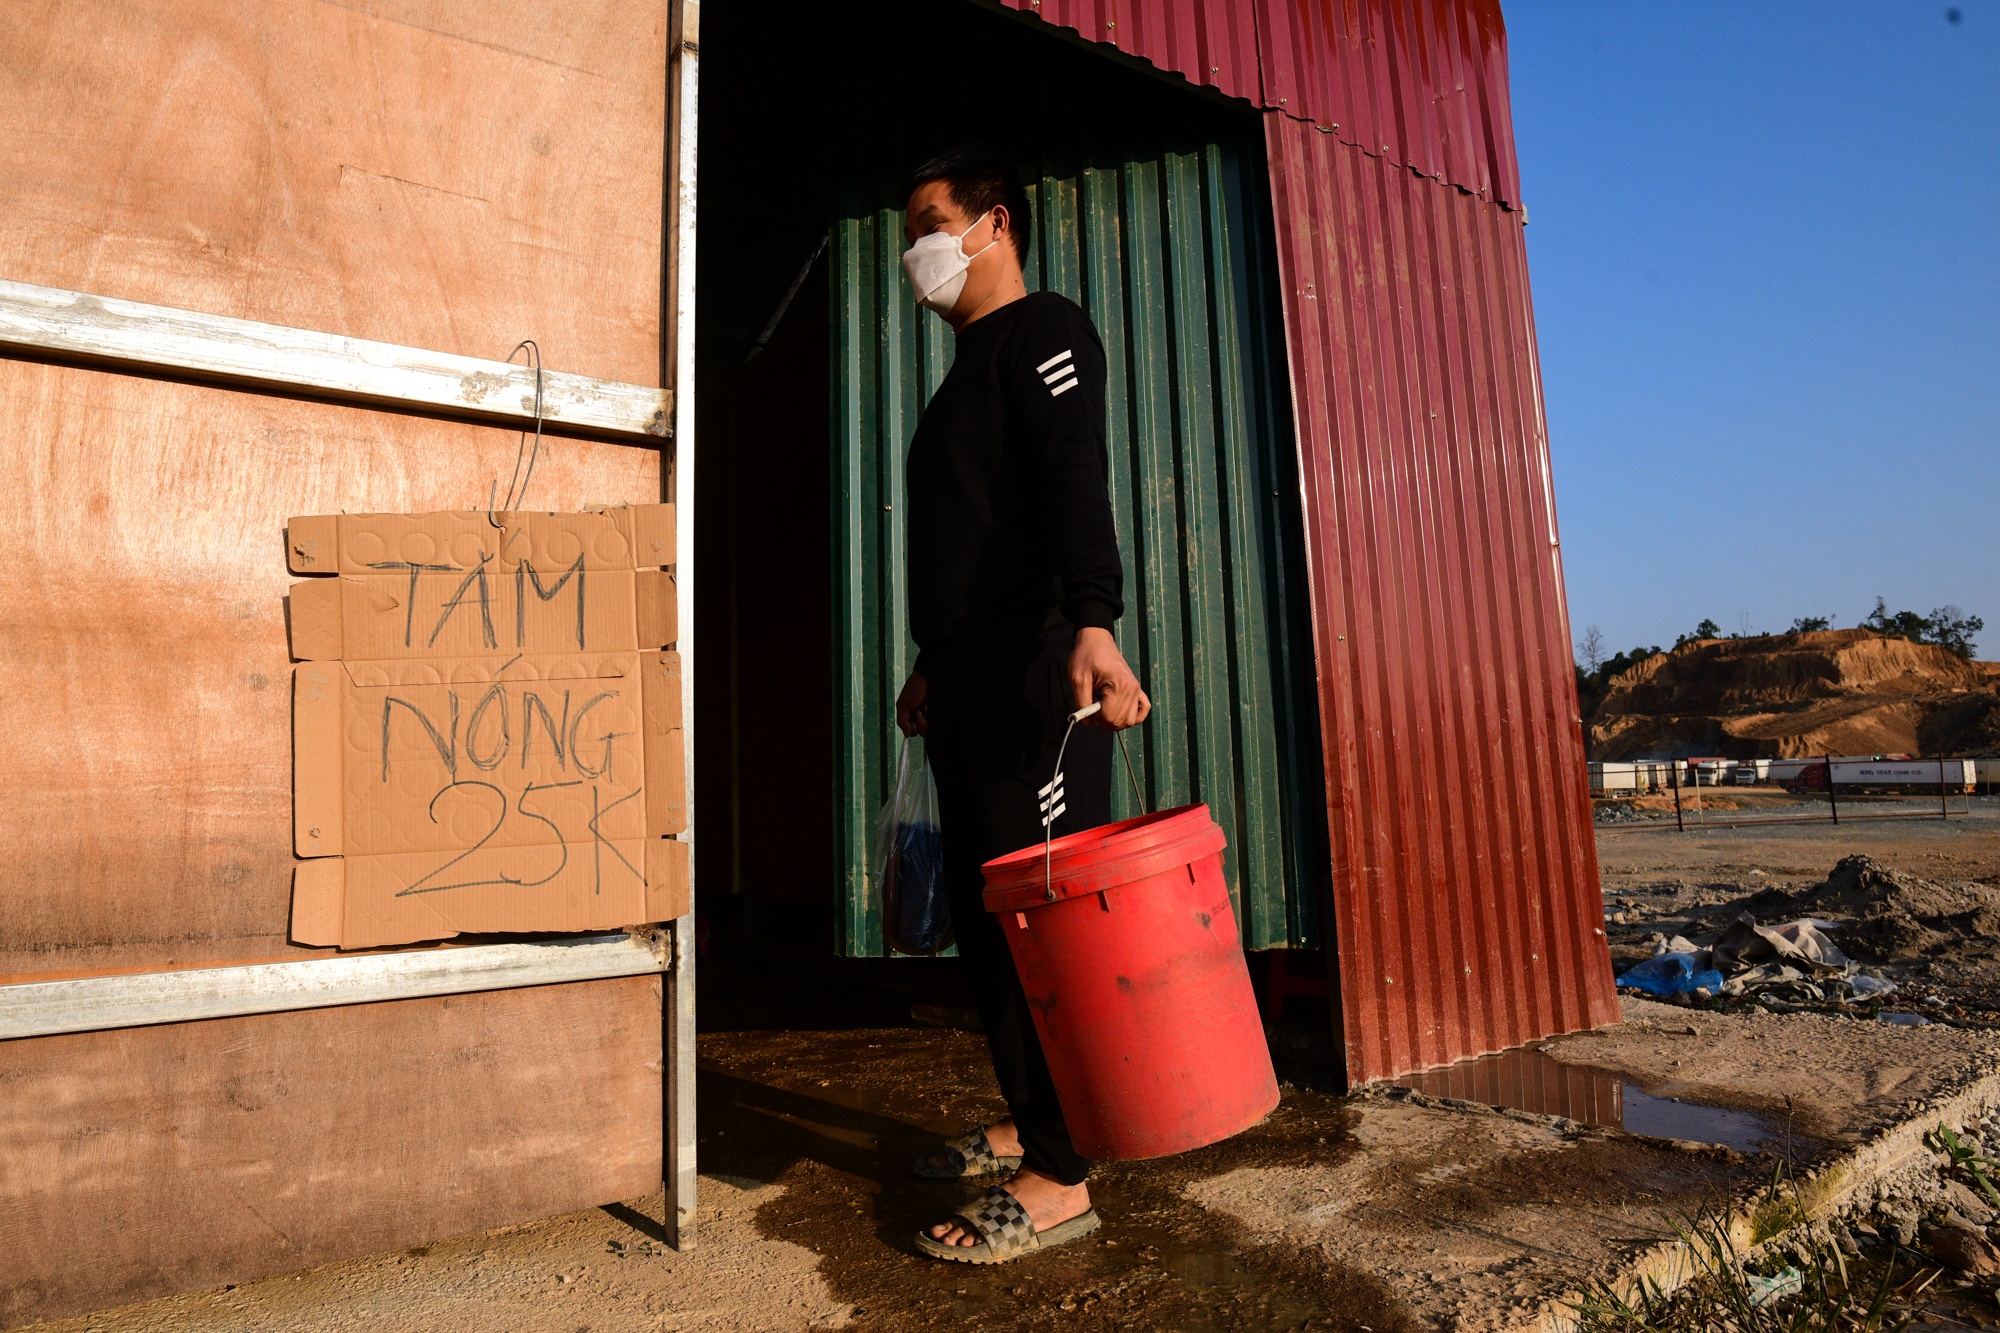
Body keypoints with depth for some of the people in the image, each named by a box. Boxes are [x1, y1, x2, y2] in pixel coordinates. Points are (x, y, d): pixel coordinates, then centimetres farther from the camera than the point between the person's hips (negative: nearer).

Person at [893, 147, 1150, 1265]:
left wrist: (1094, 624, -34)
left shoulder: (1043, 330, -1)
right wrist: (935, 665, 30)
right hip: (972, 678, 10)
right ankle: (1029, 1124, 24)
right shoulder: (971, 364, 27)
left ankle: (1061, 1181, 0)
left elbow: (1077, 479, -20)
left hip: (1033, 668, -10)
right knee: (984, 913, 11)